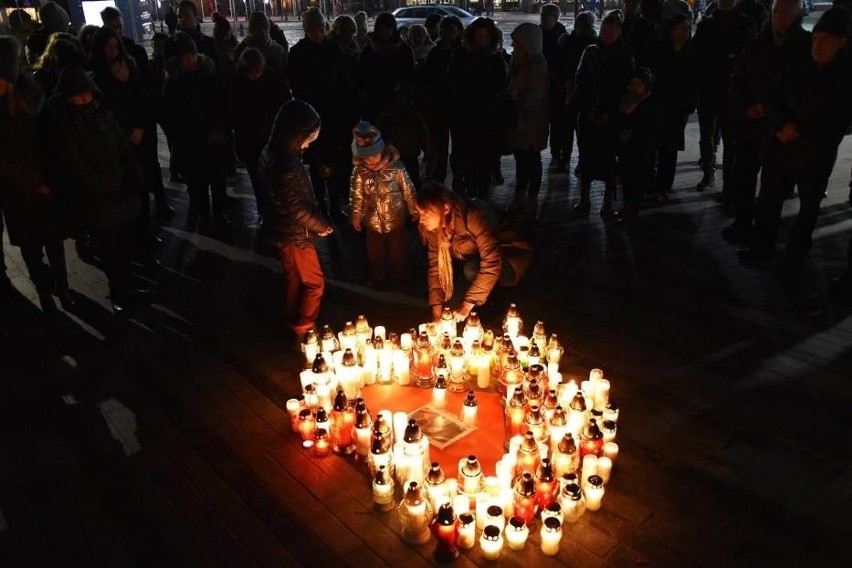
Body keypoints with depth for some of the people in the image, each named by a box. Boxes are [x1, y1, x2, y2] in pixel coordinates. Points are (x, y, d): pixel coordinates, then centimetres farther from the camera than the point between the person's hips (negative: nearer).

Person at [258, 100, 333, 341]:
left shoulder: (274, 152, -1)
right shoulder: (284, 164, -32)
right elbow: (297, 209, -25)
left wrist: (318, 220, 3)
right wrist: (322, 226, -9)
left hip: (285, 231, 9)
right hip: (294, 235, -9)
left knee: (294, 279, 24)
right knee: (314, 283, 7)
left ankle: (293, 325, 42)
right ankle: (303, 333, 18)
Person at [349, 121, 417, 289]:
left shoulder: (396, 168, -18)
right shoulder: (359, 172, -13)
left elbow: (408, 190, -8)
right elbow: (356, 196, -1)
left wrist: (414, 210, 0)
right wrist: (356, 215, 5)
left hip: (395, 219, -1)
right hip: (373, 221, 1)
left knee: (397, 251, 18)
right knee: (375, 253, 19)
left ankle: (397, 277, 41)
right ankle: (378, 279, 41)